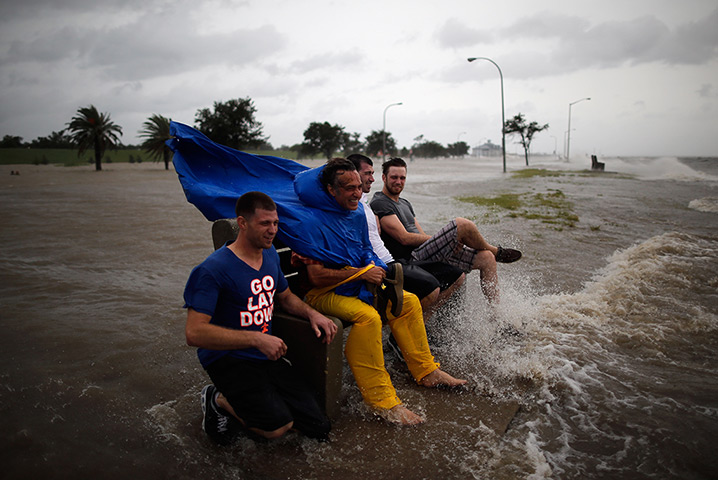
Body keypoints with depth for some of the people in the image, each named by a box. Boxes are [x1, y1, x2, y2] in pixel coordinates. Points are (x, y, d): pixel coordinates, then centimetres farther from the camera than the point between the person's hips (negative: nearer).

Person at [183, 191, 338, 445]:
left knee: (318, 426, -1)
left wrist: (311, 312, 1)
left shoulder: (270, 255, 7)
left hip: (266, 356, 7)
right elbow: (194, 333, -25)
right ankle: (219, 400, 4)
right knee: (278, 426, -22)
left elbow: (285, 297, 23)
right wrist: (256, 338, -29)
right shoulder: (213, 269, -18)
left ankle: (247, 401, 16)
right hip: (228, 358, -7)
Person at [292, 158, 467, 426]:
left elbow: (367, 251, 18)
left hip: (358, 284, 9)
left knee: (408, 302, 3)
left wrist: (375, 269, -6)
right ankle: (381, 400, -27)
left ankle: (425, 371, 15)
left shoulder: (357, 214, 7)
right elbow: (316, 276, -23)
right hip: (325, 293, -8)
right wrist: (362, 273, -20)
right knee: (367, 316, -34)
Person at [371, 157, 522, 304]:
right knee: (462, 224, -21)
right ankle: (496, 251, 8)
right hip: (413, 259, -9)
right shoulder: (379, 203, -6)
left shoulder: (405, 203, 24)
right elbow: (404, 238, -15)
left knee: (486, 258, 0)